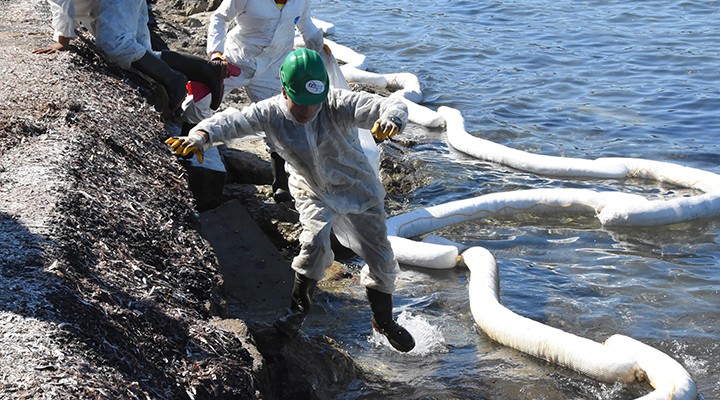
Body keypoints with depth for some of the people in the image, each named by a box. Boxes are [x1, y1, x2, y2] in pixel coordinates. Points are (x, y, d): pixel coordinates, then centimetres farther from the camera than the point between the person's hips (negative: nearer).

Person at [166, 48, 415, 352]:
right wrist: (201, 135, -57)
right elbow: (232, 120, -35)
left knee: (381, 260, 7)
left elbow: (392, 106, -42)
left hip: (358, 191, 0)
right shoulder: (270, 114, -23)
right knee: (314, 242, -27)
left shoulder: (338, 105, -32)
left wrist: (389, 119, -68)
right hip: (312, 193, 0)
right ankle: (299, 307, 0)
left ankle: (384, 321, 34)